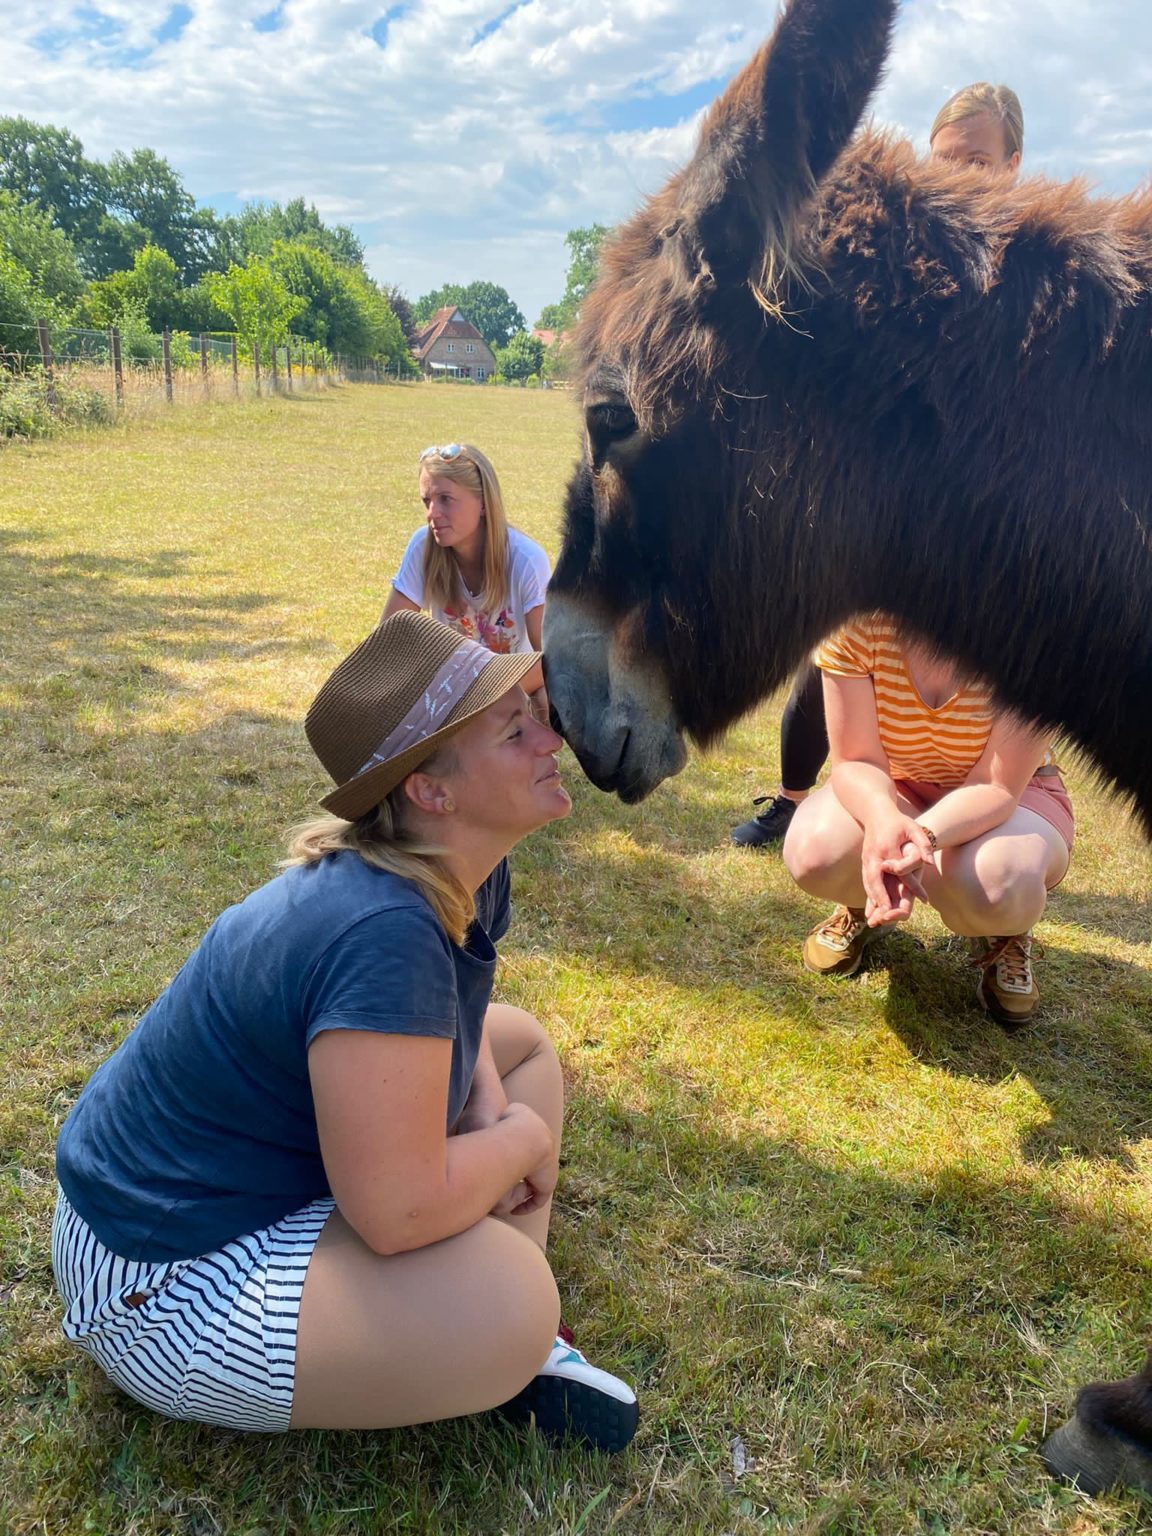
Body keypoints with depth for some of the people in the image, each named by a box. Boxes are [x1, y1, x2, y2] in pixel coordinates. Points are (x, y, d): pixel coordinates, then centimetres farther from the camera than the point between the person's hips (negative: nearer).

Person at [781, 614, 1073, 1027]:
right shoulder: (857, 623, -26)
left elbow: (998, 786, -28)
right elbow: (855, 760, -22)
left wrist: (923, 836, -49)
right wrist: (882, 818, -46)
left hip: (1013, 796, -1)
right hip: (891, 791, 2)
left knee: (991, 889, -37)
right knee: (814, 854, -31)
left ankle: (1002, 934, 5)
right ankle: (863, 905, 9)